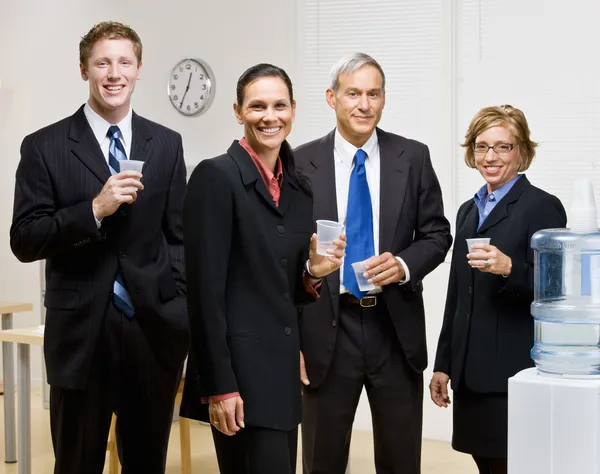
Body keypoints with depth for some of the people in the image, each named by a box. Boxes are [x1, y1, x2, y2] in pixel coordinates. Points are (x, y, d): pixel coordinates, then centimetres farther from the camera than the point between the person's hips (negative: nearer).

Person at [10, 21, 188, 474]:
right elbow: (24, 240, -6)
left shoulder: (167, 144, 7)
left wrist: (182, 316, 2)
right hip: (80, 331, -2)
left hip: (154, 329, 2)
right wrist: (94, 209, -19)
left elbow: (179, 236, 10)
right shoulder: (45, 147, -1)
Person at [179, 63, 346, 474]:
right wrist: (218, 386, -17)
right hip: (239, 369, -7)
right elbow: (205, 290, -14)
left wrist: (314, 273, -3)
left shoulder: (299, 187, 12)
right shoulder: (216, 176, -10)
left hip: (283, 369, 7)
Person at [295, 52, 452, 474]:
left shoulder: (413, 157, 2)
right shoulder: (302, 163, -1)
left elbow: (437, 234, 7)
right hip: (328, 328, -1)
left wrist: (404, 264, -15)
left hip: (397, 327, 1)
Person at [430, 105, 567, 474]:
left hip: (515, 375, -6)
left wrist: (510, 269, -27)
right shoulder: (469, 211, 16)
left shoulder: (543, 207, -6)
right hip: (471, 375, 7)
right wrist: (444, 364, 16)